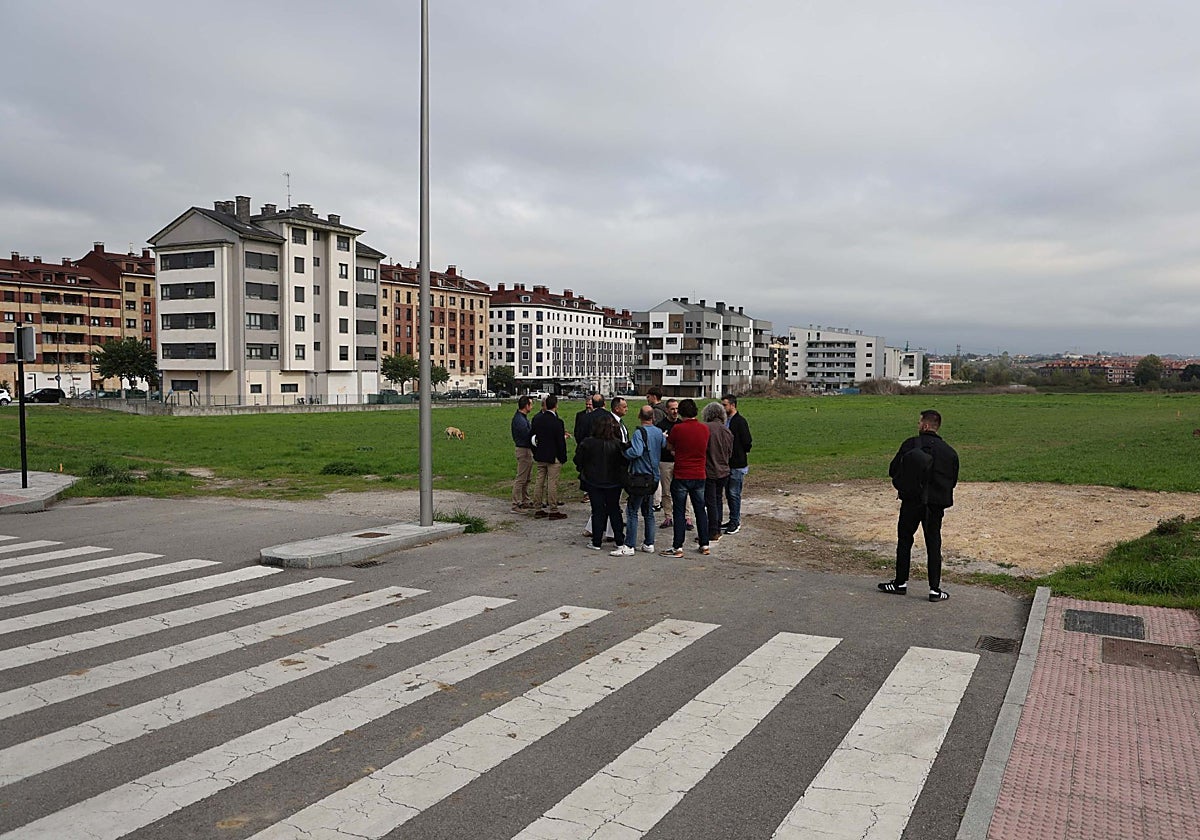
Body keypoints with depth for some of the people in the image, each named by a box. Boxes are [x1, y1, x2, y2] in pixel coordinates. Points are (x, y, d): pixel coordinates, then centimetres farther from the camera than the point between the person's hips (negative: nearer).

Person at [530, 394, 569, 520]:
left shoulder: (536, 419, 2)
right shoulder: (557, 422, -17)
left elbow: (532, 437, 9)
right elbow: (561, 442, -14)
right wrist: (563, 458, -4)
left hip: (539, 456, 6)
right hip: (553, 457, -6)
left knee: (539, 481, 11)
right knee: (552, 483, -1)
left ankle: (538, 509, 17)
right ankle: (553, 511, 4)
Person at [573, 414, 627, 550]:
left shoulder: (588, 443, -12)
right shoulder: (618, 444, -10)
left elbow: (578, 460, -4)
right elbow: (625, 461, -7)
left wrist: (584, 472, 12)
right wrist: (621, 474, 9)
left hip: (594, 482, -1)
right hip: (614, 483, 1)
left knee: (598, 511, 6)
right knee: (614, 511, 12)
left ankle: (597, 542, 8)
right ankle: (620, 541, 15)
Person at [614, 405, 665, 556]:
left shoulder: (639, 433, -16)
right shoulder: (659, 432, 6)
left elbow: (636, 452, -27)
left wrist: (624, 451, -10)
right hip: (653, 477, 7)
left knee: (632, 511, -4)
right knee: (648, 511, 15)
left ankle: (629, 546, -6)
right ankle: (649, 544, 18)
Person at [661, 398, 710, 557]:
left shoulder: (678, 428, -12)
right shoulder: (705, 429, 1)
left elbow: (669, 447, 2)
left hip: (681, 477, -4)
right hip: (699, 476, 4)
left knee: (679, 512, 1)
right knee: (700, 510, 14)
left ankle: (678, 547, 0)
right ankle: (704, 545, 18)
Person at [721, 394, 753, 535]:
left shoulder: (740, 422, -13)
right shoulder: (726, 421, 11)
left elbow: (747, 444, -14)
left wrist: (734, 453, -6)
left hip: (738, 465, -8)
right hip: (728, 464, 8)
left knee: (734, 494, -4)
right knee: (728, 493, 13)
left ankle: (735, 522, 5)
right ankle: (733, 520, 23)